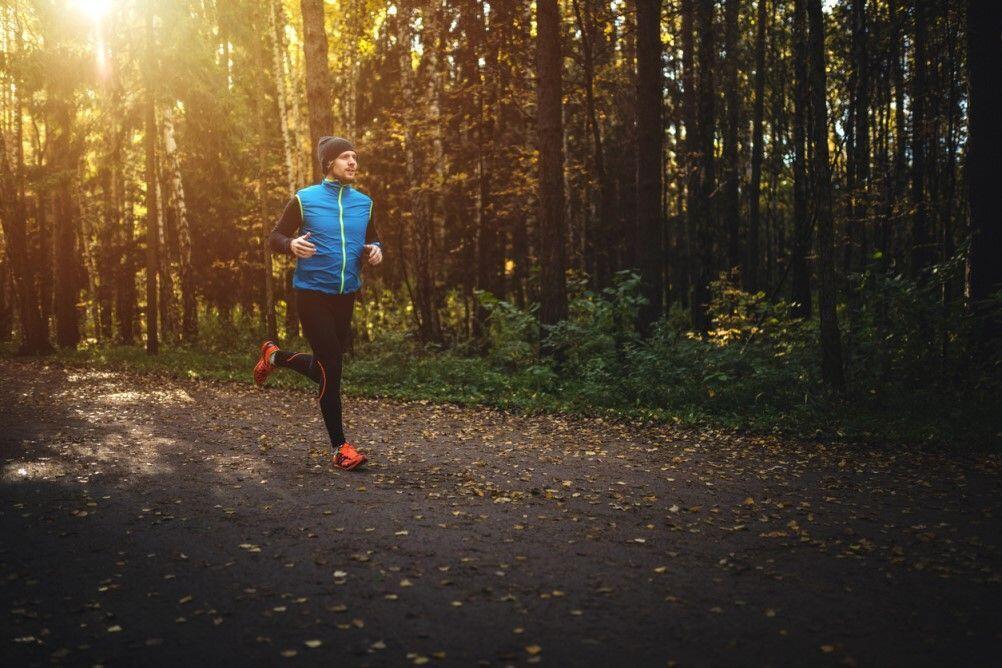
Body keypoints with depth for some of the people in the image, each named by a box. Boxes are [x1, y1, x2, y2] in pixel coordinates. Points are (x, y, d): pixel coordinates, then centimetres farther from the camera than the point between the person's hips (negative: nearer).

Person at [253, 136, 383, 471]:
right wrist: (292, 245, -23)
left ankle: (275, 356, 44)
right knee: (332, 368, -10)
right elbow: (275, 237, -1)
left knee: (326, 367, 14)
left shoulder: (364, 202, 6)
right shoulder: (304, 199, -6)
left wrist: (375, 250, -5)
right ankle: (339, 447, 1)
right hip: (313, 294, -5)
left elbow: (373, 239, 19)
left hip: (346, 296, 5)